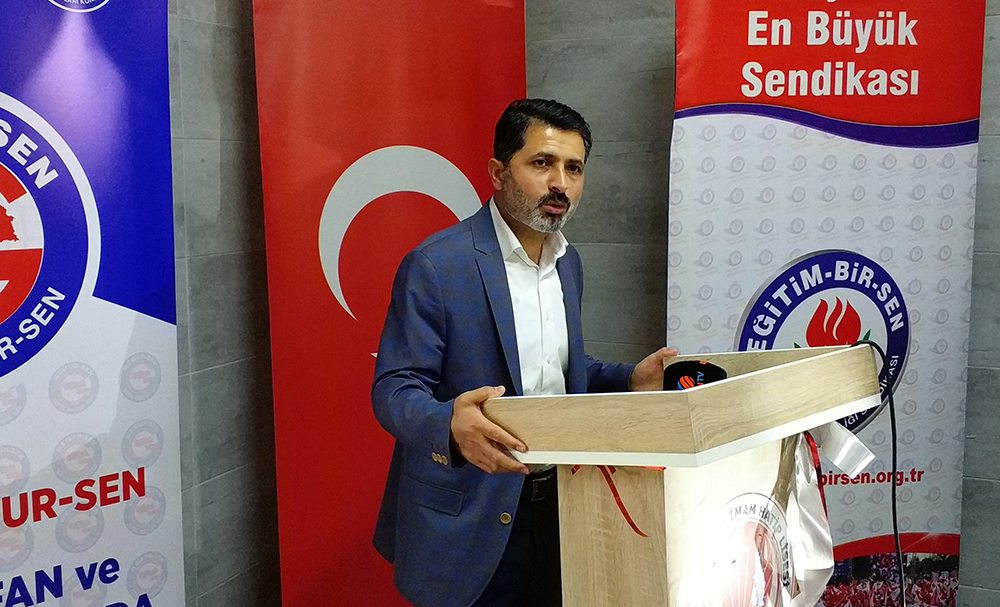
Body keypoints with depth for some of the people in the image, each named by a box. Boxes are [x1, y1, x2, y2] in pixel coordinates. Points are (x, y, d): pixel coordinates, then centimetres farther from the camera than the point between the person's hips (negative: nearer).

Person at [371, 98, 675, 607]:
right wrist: (450, 426, -37)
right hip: (468, 522, -6)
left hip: (557, 504, 7)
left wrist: (630, 380, 1)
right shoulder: (435, 266, -16)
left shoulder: (568, 261, 8)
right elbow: (393, 389, -17)